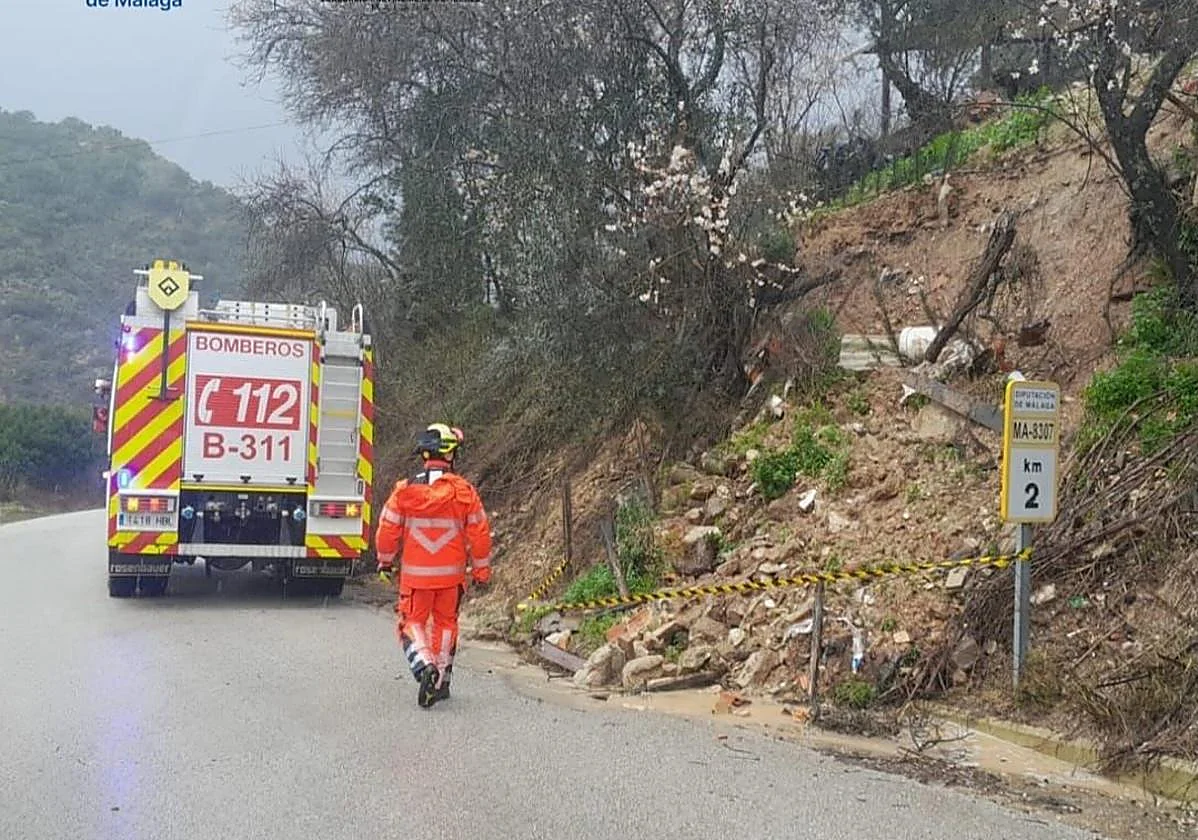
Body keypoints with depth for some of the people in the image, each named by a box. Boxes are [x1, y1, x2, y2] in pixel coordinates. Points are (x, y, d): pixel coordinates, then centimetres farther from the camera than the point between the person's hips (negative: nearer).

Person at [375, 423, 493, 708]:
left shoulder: (405, 490, -7)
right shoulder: (465, 492, -7)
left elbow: (387, 531, 0)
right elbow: (479, 534, -2)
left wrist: (385, 562, 17)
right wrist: (482, 571, 10)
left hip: (415, 574, -1)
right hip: (451, 574, 1)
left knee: (412, 622, 11)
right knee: (445, 623, 17)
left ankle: (425, 666, -15)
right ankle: (442, 681, 22)